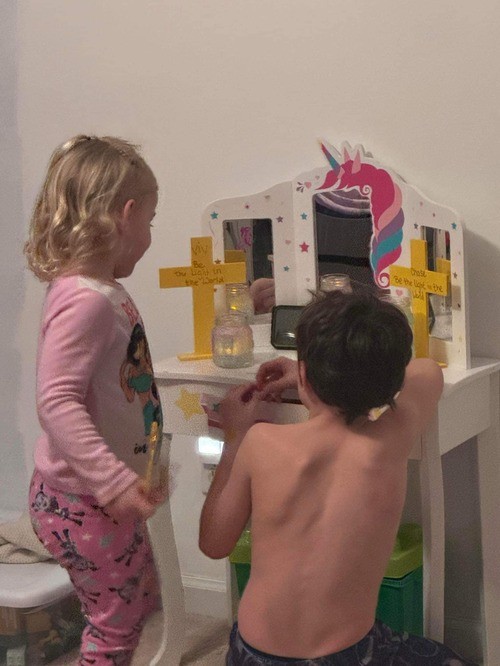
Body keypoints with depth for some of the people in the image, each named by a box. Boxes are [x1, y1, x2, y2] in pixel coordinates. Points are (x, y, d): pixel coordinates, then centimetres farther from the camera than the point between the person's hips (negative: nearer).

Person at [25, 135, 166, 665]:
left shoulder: (100, 290, 5)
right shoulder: (86, 301, -26)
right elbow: (57, 402, -33)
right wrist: (115, 482, -37)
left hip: (102, 494, 10)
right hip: (82, 502, -10)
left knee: (137, 599, 24)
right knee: (116, 619, 8)